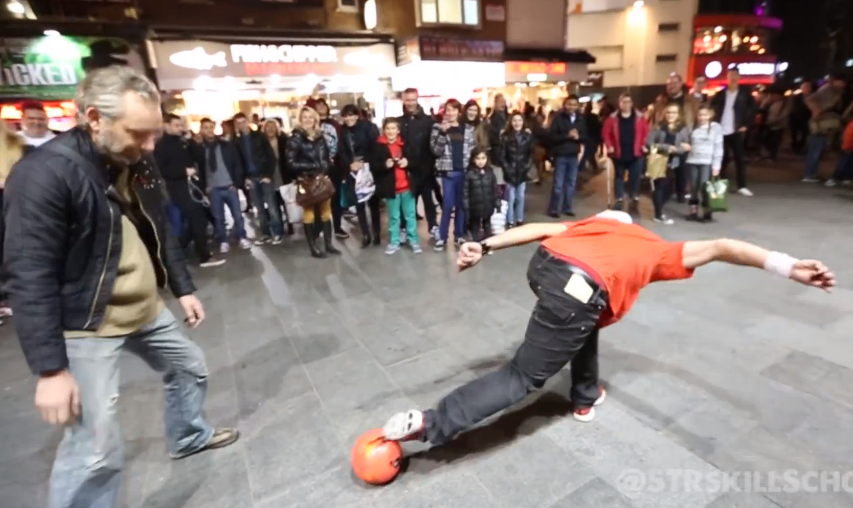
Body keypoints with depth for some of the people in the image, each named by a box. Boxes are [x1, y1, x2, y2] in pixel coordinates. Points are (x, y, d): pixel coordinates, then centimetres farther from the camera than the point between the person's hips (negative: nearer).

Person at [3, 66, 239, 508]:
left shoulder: (138, 164, 1)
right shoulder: (44, 174, -22)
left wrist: (183, 289, 13)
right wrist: (50, 367, -23)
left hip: (146, 309, 8)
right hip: (87, 326, -8)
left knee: (190, 368, 25)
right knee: (97, 452, -7)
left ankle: (188, 436, 52)